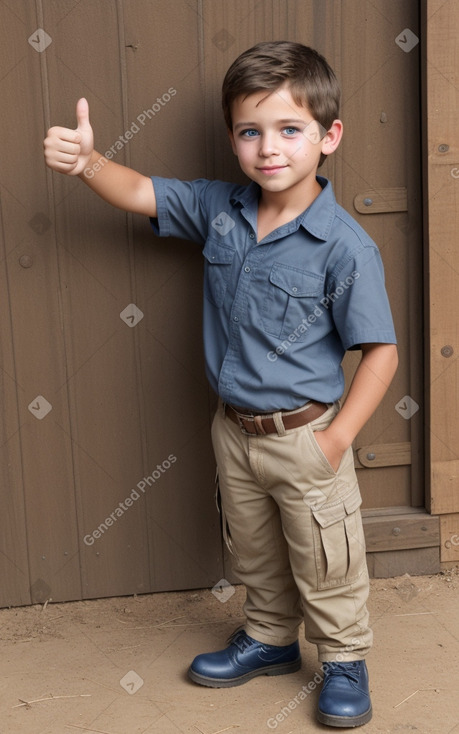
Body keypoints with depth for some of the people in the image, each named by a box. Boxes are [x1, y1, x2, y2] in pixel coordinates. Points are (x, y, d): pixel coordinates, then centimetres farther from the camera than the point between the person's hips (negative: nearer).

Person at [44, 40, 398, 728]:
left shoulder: (345, 246, -21)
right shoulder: (219, 208, -5)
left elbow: (380, 352, -18)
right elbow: (141, 193, 1)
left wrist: (335, 441, -18)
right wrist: (88, 161, -20)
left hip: (303, 436, -5)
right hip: (234, 430, 6)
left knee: (324, 564, 12)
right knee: (255, 553, 25)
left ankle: (345, 660, 36)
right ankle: (270, 639, 48)